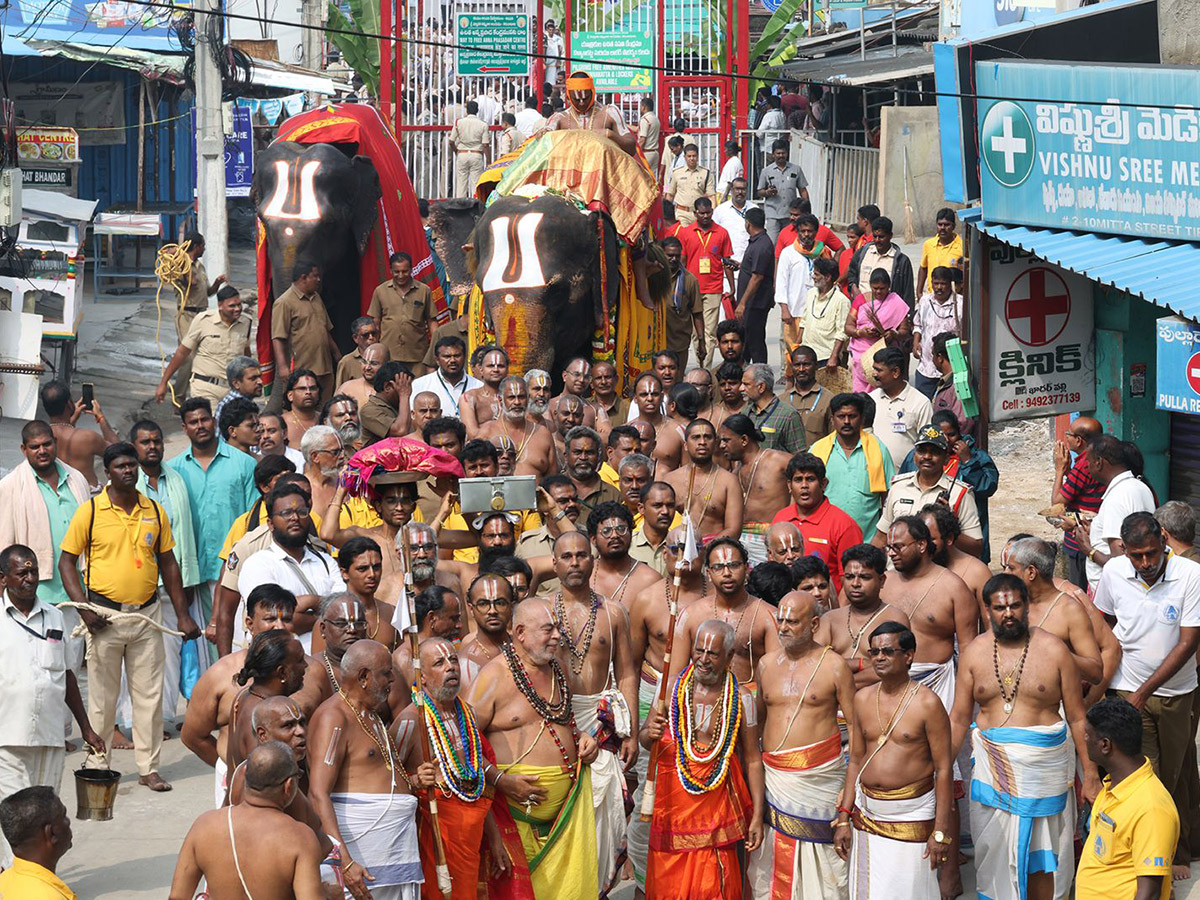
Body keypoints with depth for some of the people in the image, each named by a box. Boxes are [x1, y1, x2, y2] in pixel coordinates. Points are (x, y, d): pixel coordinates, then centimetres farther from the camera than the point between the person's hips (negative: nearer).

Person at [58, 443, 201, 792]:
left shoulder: (154, 511, 6)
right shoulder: (89, 512, -4)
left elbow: (167, 563, 13)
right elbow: (67, 562, -1)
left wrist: (182, 613, 10)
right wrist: (83, 606, -13)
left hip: (146, 614, 3)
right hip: (105, 616, -3)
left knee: (150, 694, 4)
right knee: (102, 697, 4)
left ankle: (149, 767, 12)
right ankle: (96, 763, 16)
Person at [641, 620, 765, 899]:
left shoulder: (741, 698, -2)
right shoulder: (672, 687, 1)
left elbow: (752, 759, 2)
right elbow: (644, 739, 10)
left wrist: (757, 816, 0)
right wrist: (650, 735, -16)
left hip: (715, 804, -2)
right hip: (671, 802, 2)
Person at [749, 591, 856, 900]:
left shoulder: (833, 665, 0)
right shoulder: (766, 664, 12)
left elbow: (854, 726, -1)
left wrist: (851, 783, -9)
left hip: (819, 776, -3)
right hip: (772, 775, 4)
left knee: (819, 854, -3)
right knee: (772, 855, 0)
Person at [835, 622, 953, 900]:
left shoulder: (927, 703, -10)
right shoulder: (862, 699, 6)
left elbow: (944, 769, -10)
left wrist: (941, 832, -13)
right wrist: (844, 818, 9)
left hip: (912, 815, -5)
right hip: (866, 813, 5)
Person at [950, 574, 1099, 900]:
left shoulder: (1054, 650, -3)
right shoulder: (974, 653, 3)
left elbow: (1077, 719, 0)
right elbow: (958, 719, 7)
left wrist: (1090, 774, -1)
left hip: (1043, 767, -2)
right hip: (992, 768, 2)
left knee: (1041, 853, 4)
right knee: (994, 851, 6)